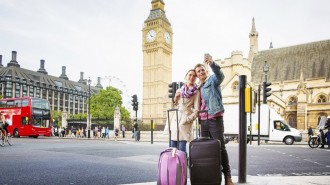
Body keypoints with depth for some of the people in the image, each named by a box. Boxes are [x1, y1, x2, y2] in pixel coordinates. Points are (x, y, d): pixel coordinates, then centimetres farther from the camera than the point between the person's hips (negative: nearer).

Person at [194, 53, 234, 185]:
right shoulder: (199, 88, 20)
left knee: (220, 147, -6)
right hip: (203, 120, 7)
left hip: (215, 119, -7)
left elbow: (220, 75, -23)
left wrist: (212, 63, -40)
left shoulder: (213, 80, 1)